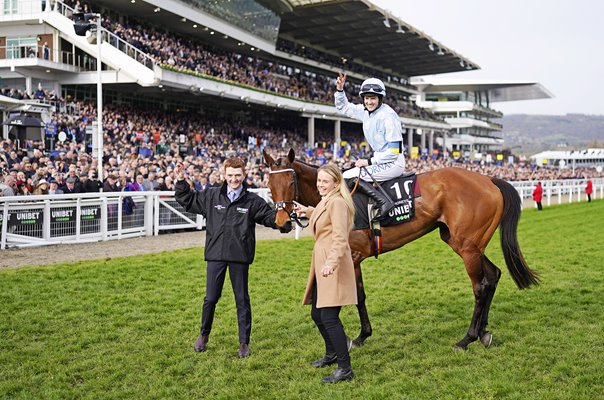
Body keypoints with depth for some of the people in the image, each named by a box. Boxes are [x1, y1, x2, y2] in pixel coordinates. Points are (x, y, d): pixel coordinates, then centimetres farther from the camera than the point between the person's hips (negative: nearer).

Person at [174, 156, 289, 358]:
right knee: (210, 298, 8)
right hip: (215, 254, 1)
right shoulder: (211, 196, 4)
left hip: (240, 257, -1)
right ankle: (204, 335, 31)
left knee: (242, 300, 7)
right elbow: (187, 200, 13)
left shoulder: (253, 201, -1)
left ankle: (244, 342, 17)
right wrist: (181, 181, 2)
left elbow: (271, 218, 2)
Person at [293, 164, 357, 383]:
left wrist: (332, 262, -37)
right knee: (317, 314, 18)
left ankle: (345, 369, -5)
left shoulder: (338, 203, -14)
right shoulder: (325, 202, 17)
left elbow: (340, 237, -26)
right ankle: (332, 354, 38)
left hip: (333, 266, -10)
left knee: (329, 316, -12)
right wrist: (308, 210, 46)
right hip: (321, 263, 10)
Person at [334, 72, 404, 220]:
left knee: (348, 177, -17)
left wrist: (369, 161, -18)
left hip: (393, 162, -10)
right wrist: (339, 89, 4)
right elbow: (343, 107, 22)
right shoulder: (366, 111, 7)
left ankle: (383, 202, -25)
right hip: (381, 160, 10)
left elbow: (394, 151, -20)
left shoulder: (388, 116, -18)